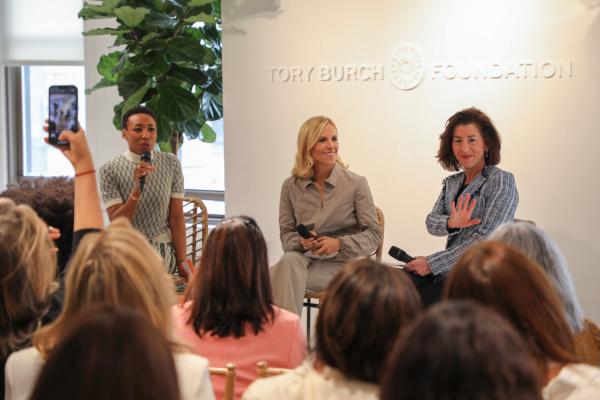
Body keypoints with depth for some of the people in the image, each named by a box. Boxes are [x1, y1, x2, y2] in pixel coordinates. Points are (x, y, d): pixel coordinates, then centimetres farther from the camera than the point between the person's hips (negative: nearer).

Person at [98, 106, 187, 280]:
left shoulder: (171, 164, 1)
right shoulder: (110, 170, -5)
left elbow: (176, 217, 0)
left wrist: (181, 261, -6)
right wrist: (137, 190, -24)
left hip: (164, 252, 1)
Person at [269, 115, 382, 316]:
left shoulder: (356, 184, -2)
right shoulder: (290, 186, 6)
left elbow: (374, 234, -2)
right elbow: (286, 233, 8)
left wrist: (340, 243, -18)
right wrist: (301, 242, -16)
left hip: (342, 264, -3)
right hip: (305, 258, 3)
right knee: (289, 260, -33)